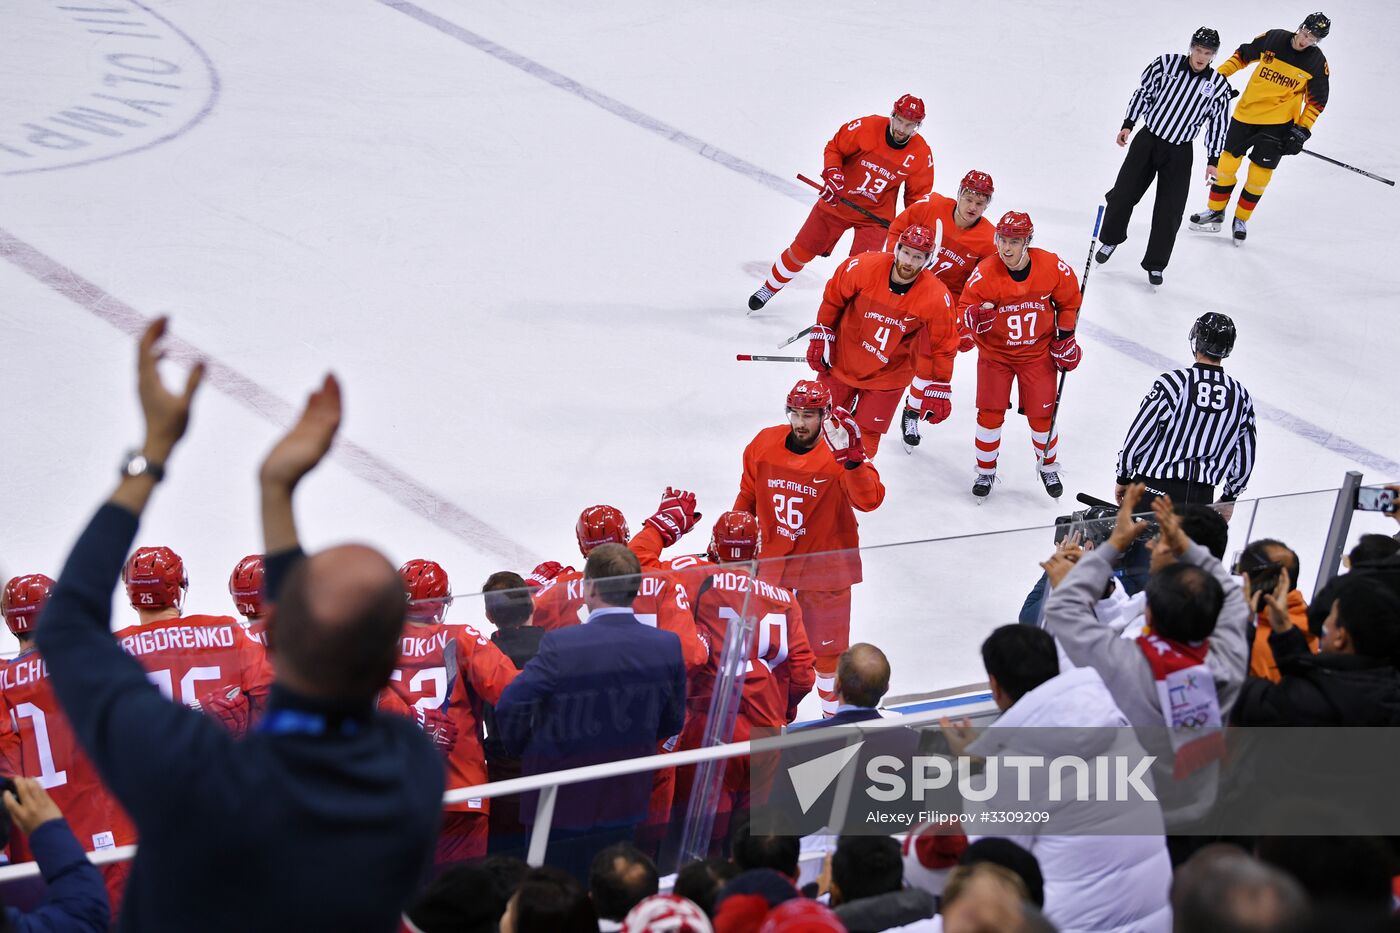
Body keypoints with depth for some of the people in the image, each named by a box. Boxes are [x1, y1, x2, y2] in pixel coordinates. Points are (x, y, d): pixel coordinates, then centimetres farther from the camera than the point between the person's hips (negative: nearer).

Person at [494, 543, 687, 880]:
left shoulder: (561, 645, -21)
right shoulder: (667, 646, -7)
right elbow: (671, 723, 4)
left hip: (562, 802, -4)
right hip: (626, 803, 4)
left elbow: (510, 707, -19)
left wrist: (521, 749, 2)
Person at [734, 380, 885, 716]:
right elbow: (747, 496, 9)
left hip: (824, 563, -3)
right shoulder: (764, 445, -7)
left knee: (827, 647, 9)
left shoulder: (839, 454, -19)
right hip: (772, 559, 3)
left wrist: (851, 459, -46)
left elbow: (869, 500, -33)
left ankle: (835, 713, 30)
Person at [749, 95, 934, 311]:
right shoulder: (867, 127, -20)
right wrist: (832, 174, -20)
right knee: (801, 251, 8)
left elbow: (917, 195, 1)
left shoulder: (922, 154, -13)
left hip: (875, 213, 0)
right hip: (838, 201, 0)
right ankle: (769, 289, 31)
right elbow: (834, 147, -5)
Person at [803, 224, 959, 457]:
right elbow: (833, 297, -4)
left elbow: (942, 347, -9)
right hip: (843, 358, 1)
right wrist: (821, 336, -1)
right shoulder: (863, 267, -24)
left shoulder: (936, 297, -23)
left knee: (866, 434, 2)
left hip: (887, 375, -1)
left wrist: (938, 389, -7)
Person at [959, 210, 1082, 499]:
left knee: (1042, 416, 6)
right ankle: (986, 471, 20)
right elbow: (964, 307, -12)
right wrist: (975, 318, -35)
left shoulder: (1052, 267, -18)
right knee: (990, 413, 0)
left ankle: (1048, 467, 30)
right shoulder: (985, 273, -23)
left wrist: (1065, 335, 2)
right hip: (995, 353, -1)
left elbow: (1069, 301, 1)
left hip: (1038, 353, 1)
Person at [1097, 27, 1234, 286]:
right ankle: (1110, 239, 32)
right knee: (1123, 194, 5)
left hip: (1179, 153, 0)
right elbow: (1143, 92, 1)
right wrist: (1128, 124, -2)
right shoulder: (1166, 63, -9)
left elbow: (1217, 124, 2)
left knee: (1169, 211, -2)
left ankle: (1155, 264, 12)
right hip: (1147, 140, 0)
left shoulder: (1219, 86, -6)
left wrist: (1213, 160, 2)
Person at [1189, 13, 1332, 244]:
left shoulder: (1317, 63, -9)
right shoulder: (1274, 38, -9)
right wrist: (1220, 75, 1)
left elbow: (1316, 100, -1)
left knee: (1260, 173, -2)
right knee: (1227, 162, 6)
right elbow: (1243, 55, 6)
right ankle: (1215, 212, 22)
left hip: (1278, 123, -2)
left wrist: (1302, 131, -7)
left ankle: (1240, 220, 16)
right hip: (1246, 112, 2)